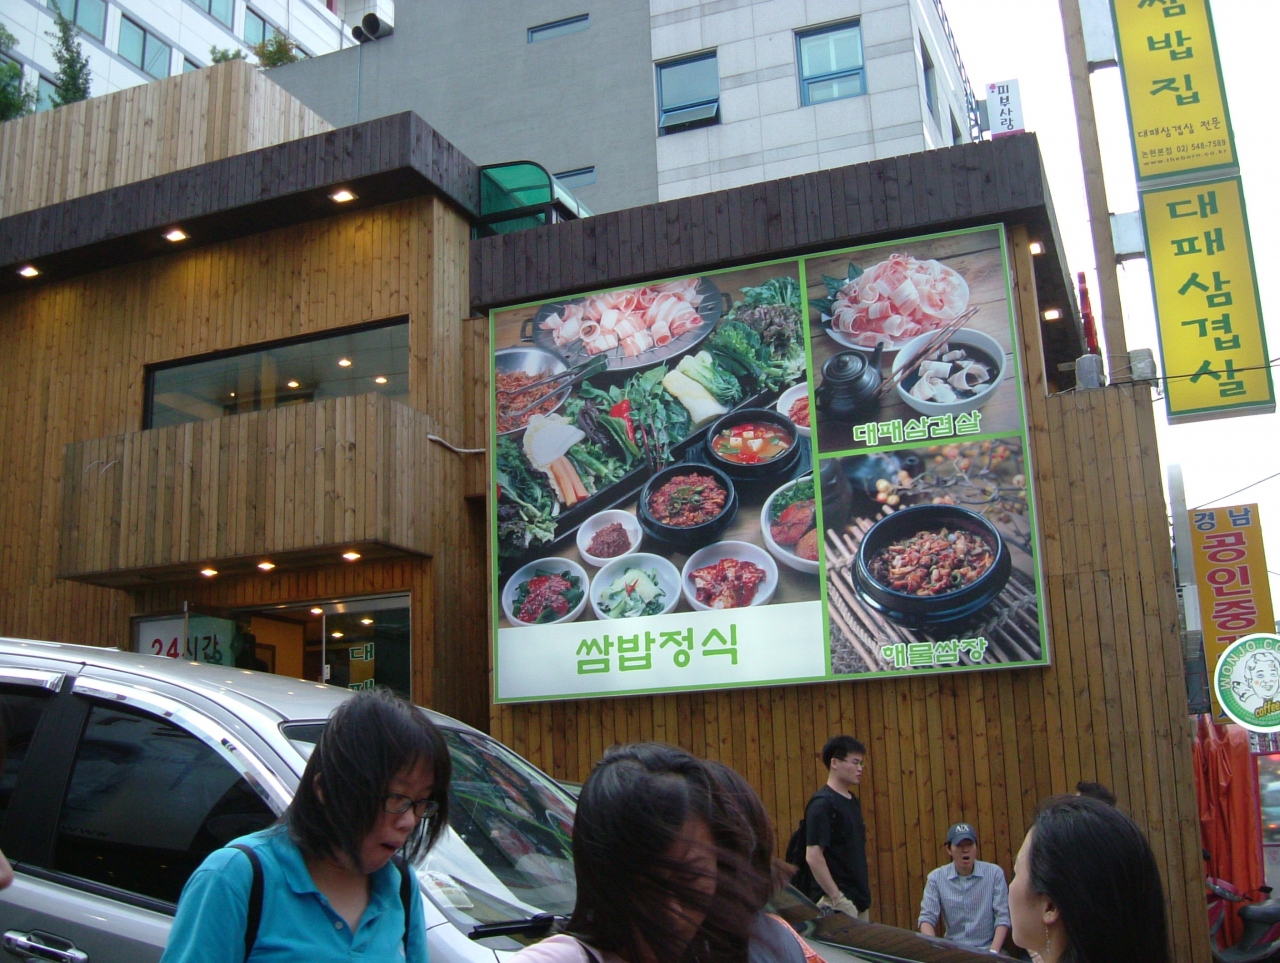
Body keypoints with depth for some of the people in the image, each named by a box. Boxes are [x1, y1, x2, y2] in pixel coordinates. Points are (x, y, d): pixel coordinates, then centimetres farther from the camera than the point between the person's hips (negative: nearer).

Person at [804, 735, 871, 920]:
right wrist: (835, 897, -19)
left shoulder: (853, 802, 13)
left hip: (859, 900, 9)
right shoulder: (822, 804, -15)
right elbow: (813, 856, -20)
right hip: (840, 902, -9)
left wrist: (865, 894, 16)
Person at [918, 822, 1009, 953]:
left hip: (987, 950, 0)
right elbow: (927, 917, 0)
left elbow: (1002, 916, -3)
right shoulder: (936, 878, 1)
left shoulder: (994, 873, -2)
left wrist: (993, 952, -15)